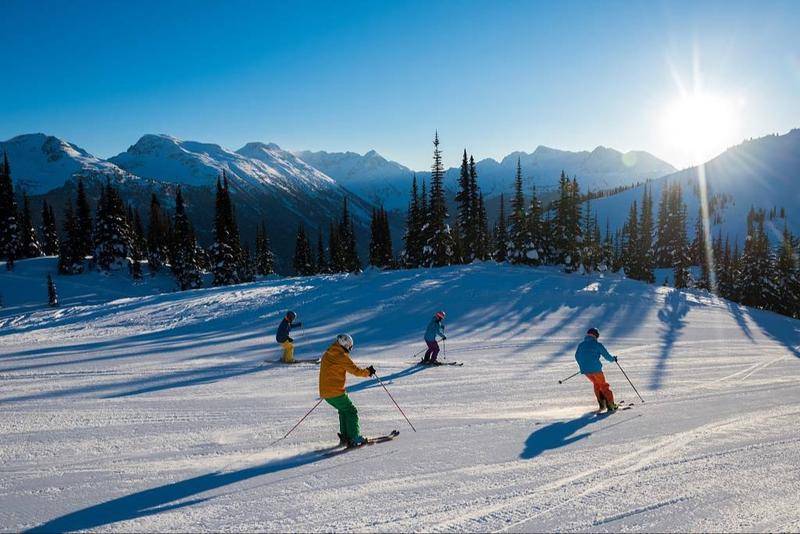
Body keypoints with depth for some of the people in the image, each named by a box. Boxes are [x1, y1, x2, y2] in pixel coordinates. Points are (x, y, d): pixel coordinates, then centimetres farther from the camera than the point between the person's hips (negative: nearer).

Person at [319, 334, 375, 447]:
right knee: (351, 412, 3)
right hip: (336, 392, -8)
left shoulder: (327, 355, 12)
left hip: (324, 392, 8)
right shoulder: (341, 356, -14)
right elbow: (356, 370, -11)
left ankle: (344, 437, 21)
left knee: (343, 410, 23)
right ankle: (355, 438, -2)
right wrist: (368, 372, 5)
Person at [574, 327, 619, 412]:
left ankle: (602, 404, 18)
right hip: (596, 369, -5)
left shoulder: (581, 345, 9)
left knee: (596, 384, 23)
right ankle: (611, 405, 3)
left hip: (585, 370, 5)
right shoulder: (598, 344, -6)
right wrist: (613, 359, 20)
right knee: (604, 386, 8)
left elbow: (577, 357, 18)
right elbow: (606, 355, -1)